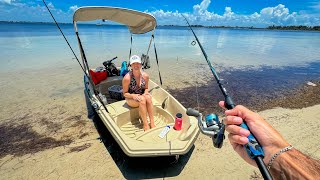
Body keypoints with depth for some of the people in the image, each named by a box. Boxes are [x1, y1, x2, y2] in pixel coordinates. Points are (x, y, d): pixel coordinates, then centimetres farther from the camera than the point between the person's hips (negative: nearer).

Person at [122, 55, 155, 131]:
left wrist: (145, 92, -16)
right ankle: (145, 125, -24)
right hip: (130, 99, -3)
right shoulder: (127, 78, -19)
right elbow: (125, 93, -10)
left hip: (141, 96, 3)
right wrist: (133, 96, -29)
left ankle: (152, 122, -24)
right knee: (142, 99, -34)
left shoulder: (145, 75, -8)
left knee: (148, 97, -30)